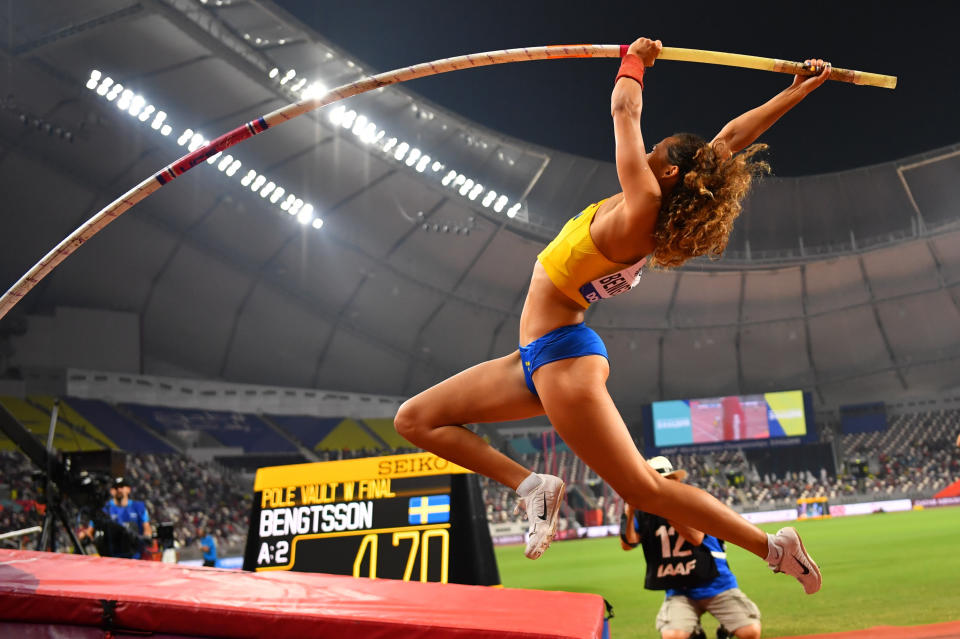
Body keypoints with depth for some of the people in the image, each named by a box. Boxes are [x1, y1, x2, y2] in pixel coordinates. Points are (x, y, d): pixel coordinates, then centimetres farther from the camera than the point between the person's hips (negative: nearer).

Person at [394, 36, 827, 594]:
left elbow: (625, 112, -8)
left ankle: (773, 546, 10)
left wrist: (635, 60, 9)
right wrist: (798, 91, 20)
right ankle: (531, 485, 3)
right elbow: (729, 139, 13)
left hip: (563, 359, -10)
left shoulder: (643, 208, -16)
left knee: (644, 488, -2)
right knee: (415, 420, 7)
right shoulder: (659, 218, 8)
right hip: (542, 358, 10)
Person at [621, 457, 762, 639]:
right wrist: (629, 514, -27)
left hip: (716, 585, -1)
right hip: (679, 591, 1)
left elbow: (697, 537, -21)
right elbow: (627, 544, -11)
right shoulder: (645, 513, 2)